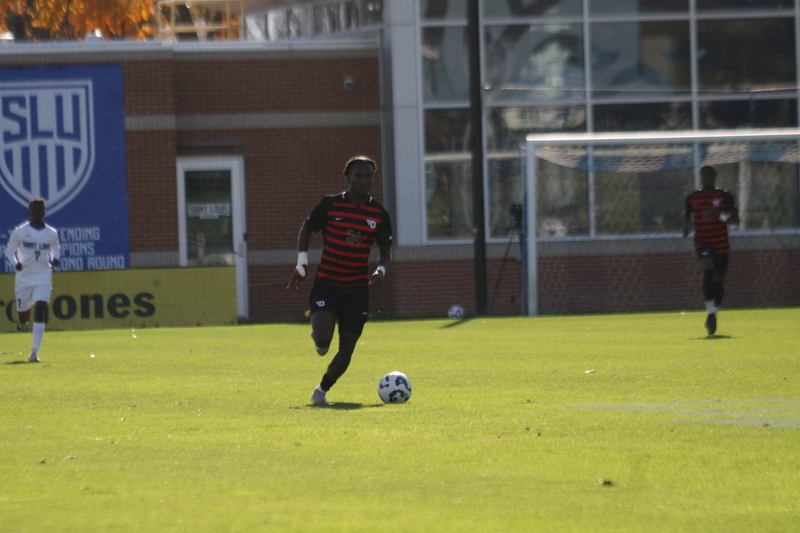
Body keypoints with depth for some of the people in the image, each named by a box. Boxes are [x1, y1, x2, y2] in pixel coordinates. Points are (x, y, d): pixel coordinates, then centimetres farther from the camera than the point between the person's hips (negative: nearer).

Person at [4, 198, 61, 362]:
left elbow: (56, 249, 19)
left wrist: (55, 258, -3)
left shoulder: (52, 234, 3)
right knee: (23, 311, 7)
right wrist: (15, 263, -13)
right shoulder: (20, 232, -2)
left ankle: (34, 352, -15)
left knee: (40, 311, -15)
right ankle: (22, 321, 48)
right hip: (24, 278, 0)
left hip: (43, 278, 0)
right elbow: (9, 249, 6)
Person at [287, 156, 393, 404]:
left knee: (347, 348, -1)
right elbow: (306, 230, 9)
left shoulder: (379, 214, 2)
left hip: (357, 289, 2)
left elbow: (385, 250, 12)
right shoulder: (330, 205, -4)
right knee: (323, 338, -22)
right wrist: (302, 263, -3)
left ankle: (322, 389, 22)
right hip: (326, 284, -2)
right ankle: (318, 338, 17)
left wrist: (381, 270, -9)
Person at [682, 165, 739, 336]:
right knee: (708, 269, -27)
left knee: (718, 279, 7)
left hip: (721, 244, 1)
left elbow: (735, 218, -2)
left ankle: (713, 315, 25)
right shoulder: (692, 198, 5)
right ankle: (710, 311, -26)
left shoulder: (724, 196, 1)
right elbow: (686, 215, 17)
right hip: (702, 243, -1)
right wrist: (687, 226, -6)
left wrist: (720, 216, -21)